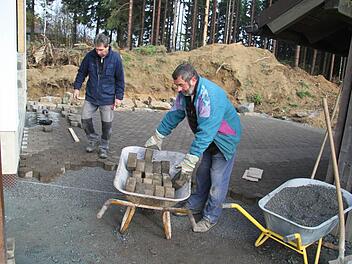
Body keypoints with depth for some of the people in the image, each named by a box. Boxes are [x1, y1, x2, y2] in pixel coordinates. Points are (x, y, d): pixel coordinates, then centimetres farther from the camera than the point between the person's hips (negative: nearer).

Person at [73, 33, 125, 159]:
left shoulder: (115, 58, -11)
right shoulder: (90, 56, -6)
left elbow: (120, 79, -4)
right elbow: (82, 72, 9)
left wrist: (119, 96, -6)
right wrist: (77, 87, 2)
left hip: (107, 98, -2)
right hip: (91, 96, 3)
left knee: (107, 124, 4)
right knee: (85, 119, 3)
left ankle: (104, 147, 24)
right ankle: (93, 139, 28)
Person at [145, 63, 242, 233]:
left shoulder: (210, 96, -36)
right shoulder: (185, 92, -9)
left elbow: (205, 132, -40)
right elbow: (174, 115, 2)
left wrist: (190, 161, -41)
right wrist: (156, 138, 8)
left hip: (225, 139, -7)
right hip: (208, 139, 8)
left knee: (217, 180, 0)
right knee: (202, 174, 16)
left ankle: (210, 217, 16)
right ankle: (195, 205, 33)